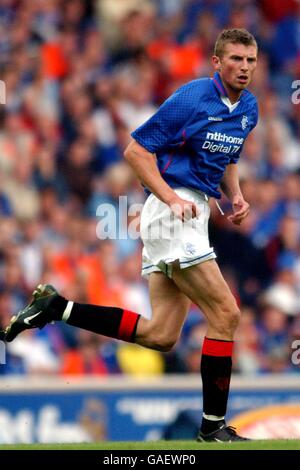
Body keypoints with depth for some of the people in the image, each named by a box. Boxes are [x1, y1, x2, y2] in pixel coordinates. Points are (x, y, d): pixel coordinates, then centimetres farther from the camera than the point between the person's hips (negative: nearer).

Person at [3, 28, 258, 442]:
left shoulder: (248, 108, 12)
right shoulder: (192, 99, -14)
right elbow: (136, 150, -12)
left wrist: (236, 197, 8)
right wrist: (171, 197, -21)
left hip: (192, 214, 9)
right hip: (171, 214, -9)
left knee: (160, 336, 6)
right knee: (225, 314, -11)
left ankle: (56, 307, 10)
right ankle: (214, 428, -4)